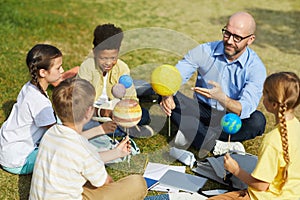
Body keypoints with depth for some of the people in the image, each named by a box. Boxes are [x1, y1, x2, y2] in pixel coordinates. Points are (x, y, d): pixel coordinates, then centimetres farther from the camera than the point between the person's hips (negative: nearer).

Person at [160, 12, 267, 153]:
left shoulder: (256, 67, -16)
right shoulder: (205, 51, -11)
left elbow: (245, 109, -27)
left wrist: (222, 98, -47)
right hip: (201, 110, 2)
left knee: (258, 121, -31)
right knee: (169, 98, -24)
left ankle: (192, 135, -24)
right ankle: (217, 145, -28)